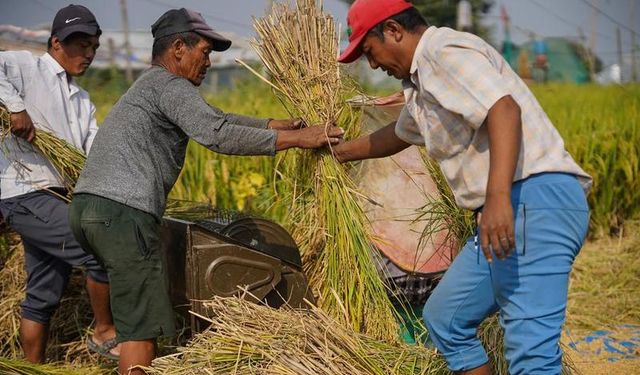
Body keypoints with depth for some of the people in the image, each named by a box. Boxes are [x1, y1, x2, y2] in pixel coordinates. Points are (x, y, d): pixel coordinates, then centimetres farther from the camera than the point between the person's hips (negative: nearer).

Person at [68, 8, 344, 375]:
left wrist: (274, 124, 19)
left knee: (138, 318, 17)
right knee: (141, 327, -7)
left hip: (90, 205, 10)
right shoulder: (169, 85, -6)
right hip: (122, 212, -10)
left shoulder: (149, 86, 26)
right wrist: (295, 139, -14)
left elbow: (215, 118, 26)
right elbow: (219, 135, -18)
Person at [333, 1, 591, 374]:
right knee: (444, 318, 19)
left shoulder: (447, 50, -7)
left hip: (536, 199, -11)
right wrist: (337, 152, 57)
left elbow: (504, 108, -23)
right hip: (509, 209, 11)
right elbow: (397, 135, 46)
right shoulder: (421, 81, 25)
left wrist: (498, 197, -35)